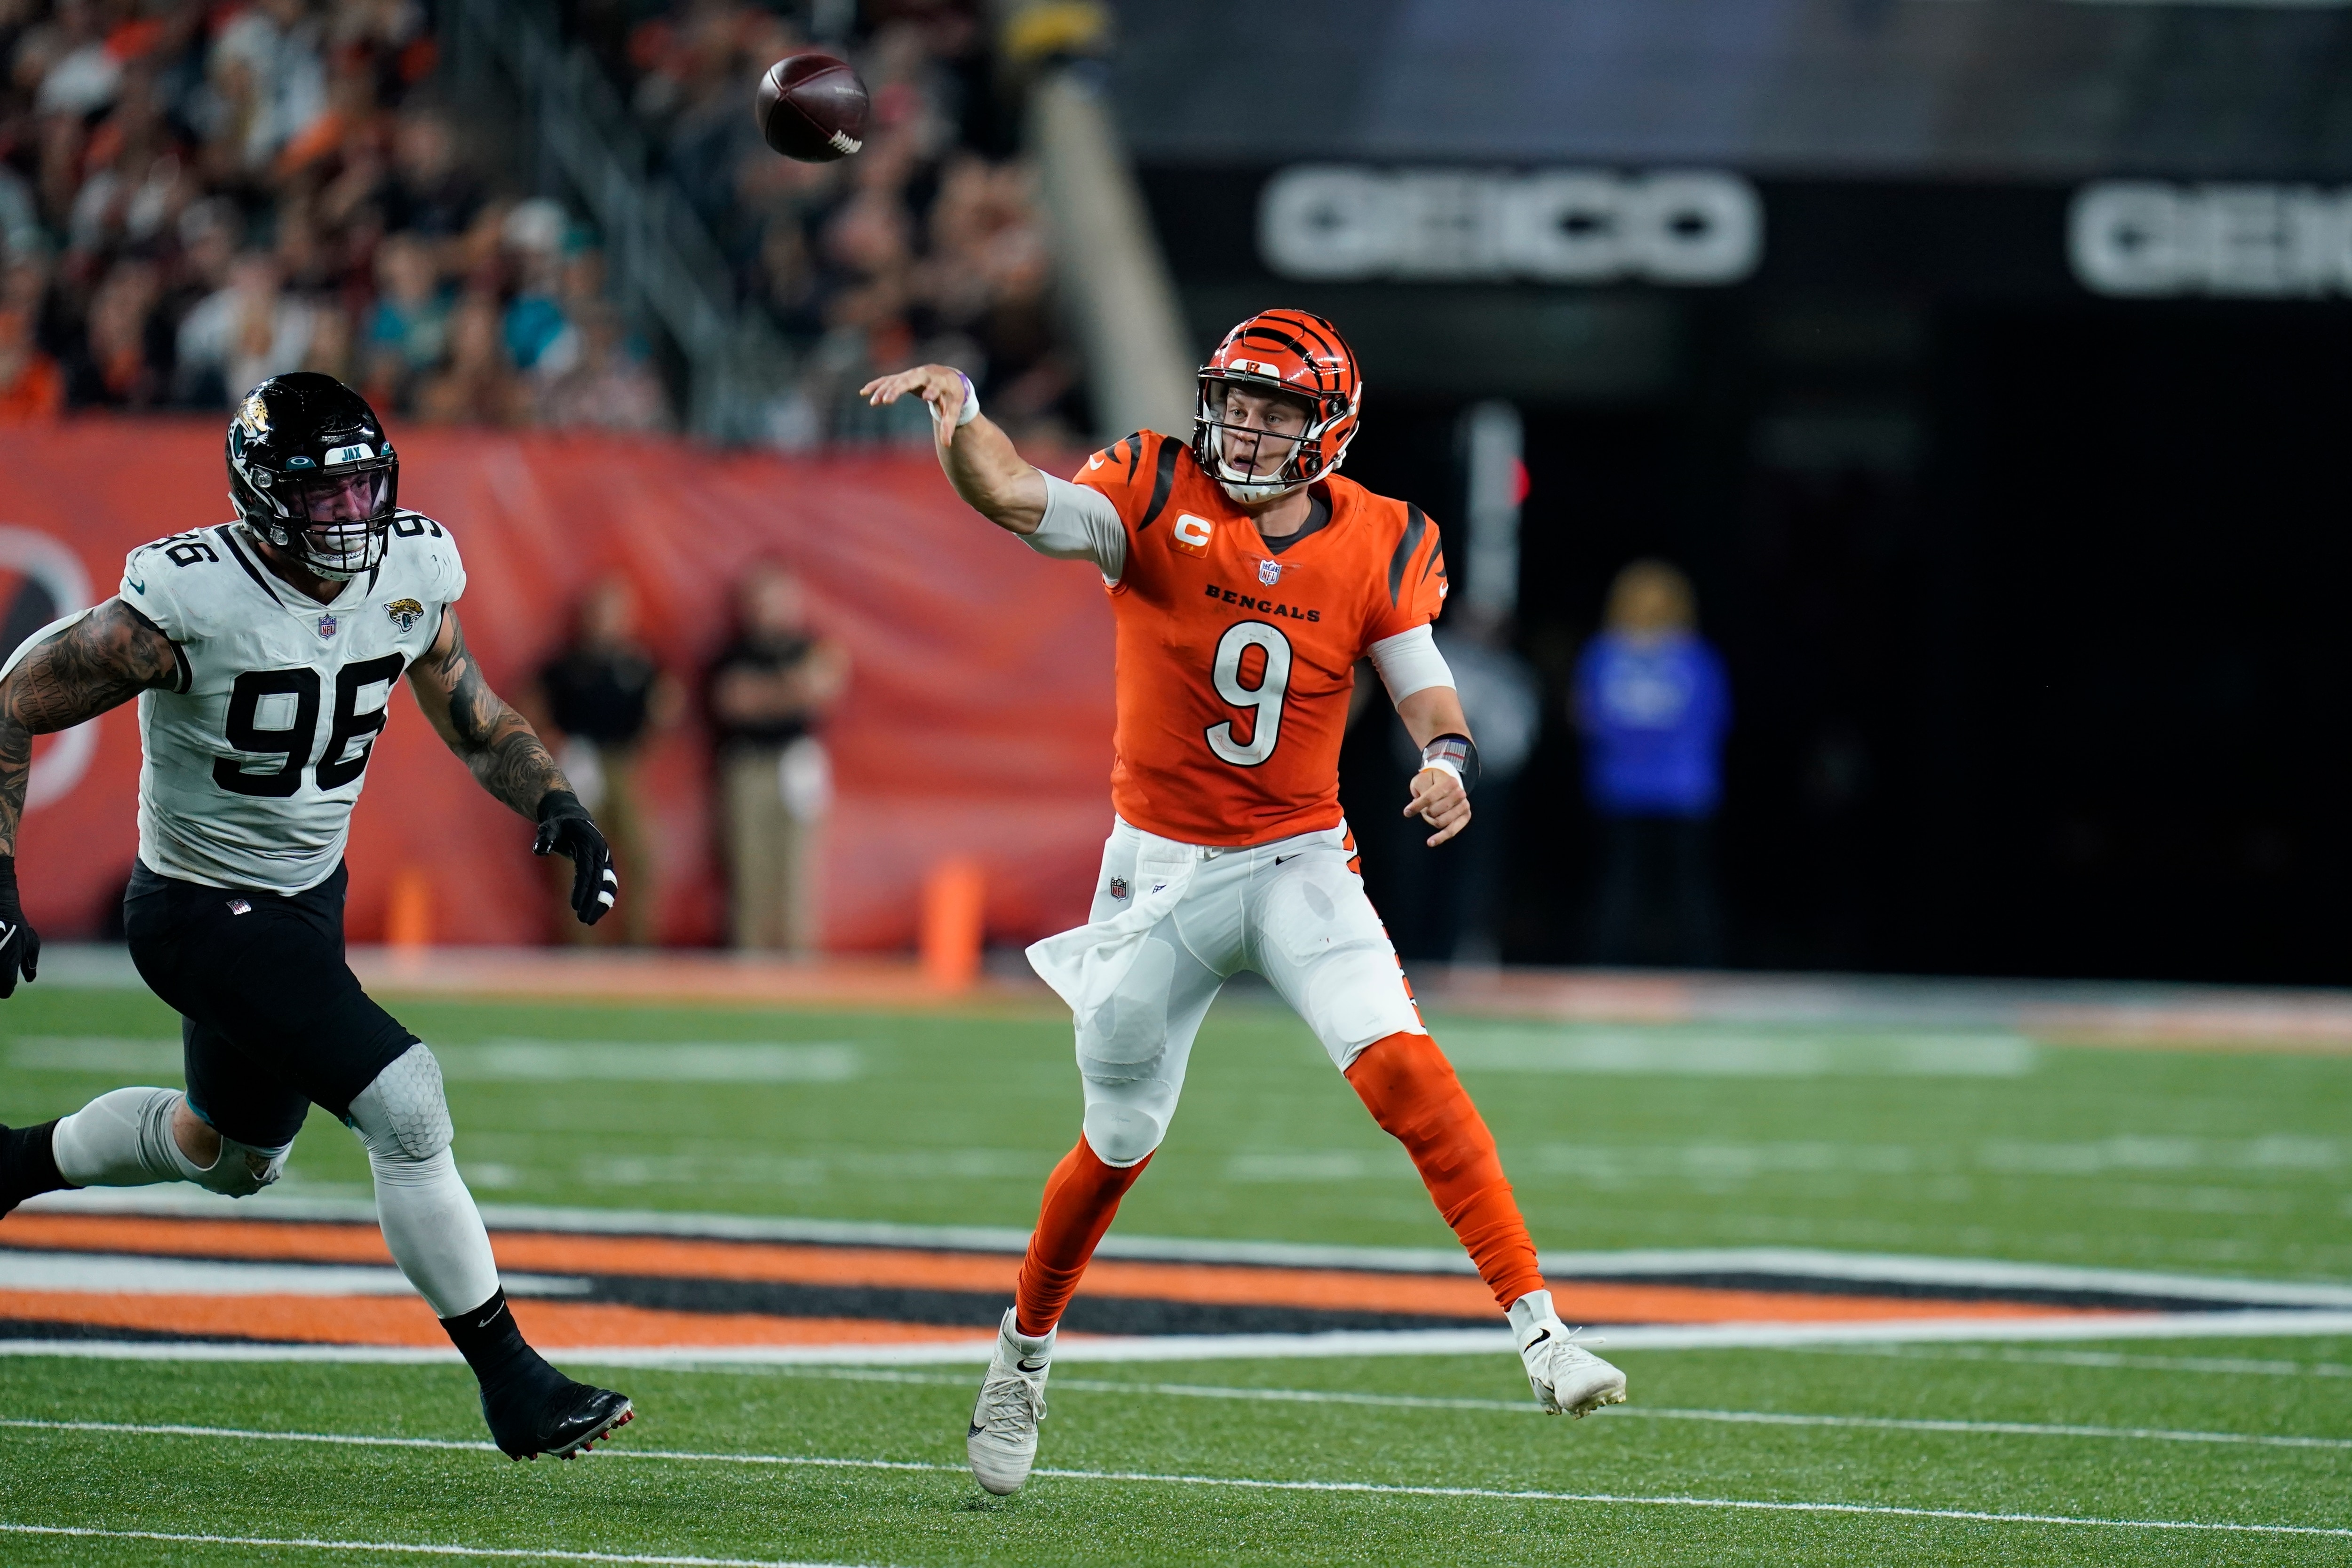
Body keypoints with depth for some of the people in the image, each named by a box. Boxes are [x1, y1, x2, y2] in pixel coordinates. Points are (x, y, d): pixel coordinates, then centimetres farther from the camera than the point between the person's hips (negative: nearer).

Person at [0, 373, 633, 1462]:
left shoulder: (413, 570, -8)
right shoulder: (189, 602, -26)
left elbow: (470, 714, 7)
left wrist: (555, 804, -12)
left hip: (311, 898, 8)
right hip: (206, 914, -8)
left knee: (231, 1156, 26)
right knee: (405, 1107, -19)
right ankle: (513, 1386, -10)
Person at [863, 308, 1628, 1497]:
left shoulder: (1377, 544, -3)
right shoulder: (1155, 496, -9)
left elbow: (1422, 682, -2)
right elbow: (1010, 496, -24)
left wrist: (1447, 755, -25)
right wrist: (959, 412, -44)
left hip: (1299, 864, 0)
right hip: (1163, 871, 0)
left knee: (1401, 1067, -22)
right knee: (1120, 1141, 10)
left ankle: (1538, 1327, -24)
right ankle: (1025, 1352, 36)